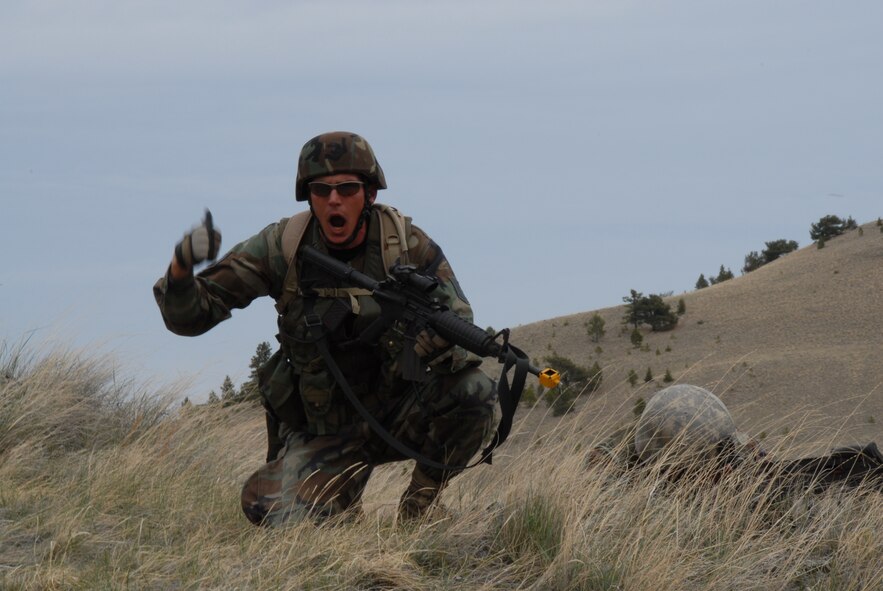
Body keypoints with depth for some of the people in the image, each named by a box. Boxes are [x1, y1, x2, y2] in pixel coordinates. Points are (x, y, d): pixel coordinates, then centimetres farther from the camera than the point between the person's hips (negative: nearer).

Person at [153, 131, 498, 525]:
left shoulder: (405, 244, -10)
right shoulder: (282, 247, -11)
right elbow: (188, 318, -10)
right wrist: (181, 267, -33)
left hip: (395, 414, 1)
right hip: (323, 432, -1)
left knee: (474, 392, -28)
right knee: (273, 513, -27)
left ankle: (419, 506, -2)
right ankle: (342, 500, 11)